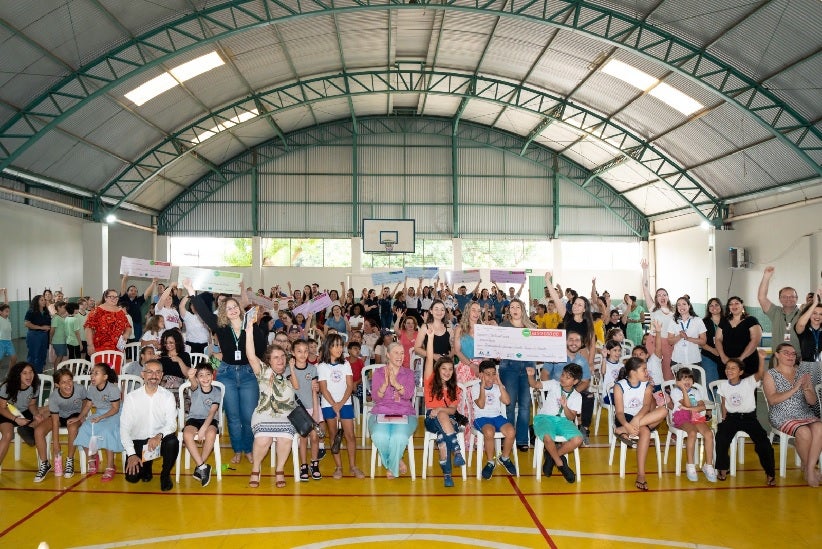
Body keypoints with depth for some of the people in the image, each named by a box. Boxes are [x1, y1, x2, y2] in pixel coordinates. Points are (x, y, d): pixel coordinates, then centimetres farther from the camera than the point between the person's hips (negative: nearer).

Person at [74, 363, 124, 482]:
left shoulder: (113, 388, -18)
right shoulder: (91, 388, 2)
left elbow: (115, 408, -16)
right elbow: (88, 405, 8)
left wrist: (101, 418, -24)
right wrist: (79, 417, -7)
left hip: (112, 415, -6)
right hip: (98, 413, 6)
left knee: (106, 432, -31)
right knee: (84, 429, -17)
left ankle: (110, 467, -20)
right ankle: (92, 457, 8)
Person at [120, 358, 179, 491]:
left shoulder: (168, 396, -4)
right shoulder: (131, 397, -6)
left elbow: (172, 424, -10)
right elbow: (124, 428, -9)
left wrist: (159, 436, -33)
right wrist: (131, 454, -18)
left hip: (160, 440, 0)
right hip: (138, 441, 0)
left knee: (172, 441, -33)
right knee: (132, 477, -18)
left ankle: (165, 474, -3)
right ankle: (146, 465, 21)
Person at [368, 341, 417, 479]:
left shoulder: (408, 374, 14)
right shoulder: (378, 373, 12)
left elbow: (408, 395, -5)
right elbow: (375, 397, 0)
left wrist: (395, 383, -23)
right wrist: (385, 383, -18)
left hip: (404, 414, 0)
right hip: (381, 413, 0)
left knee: (399, 437, -33)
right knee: (379, 437, -33)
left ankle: (392, 467, -3)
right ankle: (398, 462, -3)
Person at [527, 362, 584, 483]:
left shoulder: (577, 396, 9)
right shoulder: (554, 384, 7)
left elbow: (571, 417, 1)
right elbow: (535, 384, -3)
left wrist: (565, 406, -19)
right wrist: (531, 376, -24)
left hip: (563, 420, 3)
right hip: (544, 418, -3)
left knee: (578, 439, -27)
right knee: (548, 437, -37)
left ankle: (551, 456, -2)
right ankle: (560, 464, -9)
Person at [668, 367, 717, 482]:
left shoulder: (695, 392, 21)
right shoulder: (675, 391, 5)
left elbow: (703, 406, 4)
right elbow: (688, 404, -8)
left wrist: (689, 409, -11)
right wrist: (683, 389, -10)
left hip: (696, 417, 4)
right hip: (682, 418, -4)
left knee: (709, 433, -25)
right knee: (692, 432, -35)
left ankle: (708, 465, -19)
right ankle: (690, 465, -26)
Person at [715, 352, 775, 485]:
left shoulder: (749, 382, -10)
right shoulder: (723, 385, 0)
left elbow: (760, 374, -30)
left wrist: (761, 359, -47)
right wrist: (724, 419, 2)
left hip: (749, 417, -2)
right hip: (731, 417, 2)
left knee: (763, 442, -19)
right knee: (721, 438, -22)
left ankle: (770, 473, 0)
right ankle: (722, 469, -3)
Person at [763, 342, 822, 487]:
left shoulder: (802, 374, 15)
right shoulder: (770, 375, 4)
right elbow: (772, 400, -10)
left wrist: (806, 389, -11)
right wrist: (794, 389, -19)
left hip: (806, 414, 4)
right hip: (783, 417, -4)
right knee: (804, 432, -32)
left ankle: (810, 468, -22)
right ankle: (806, 467, -7)